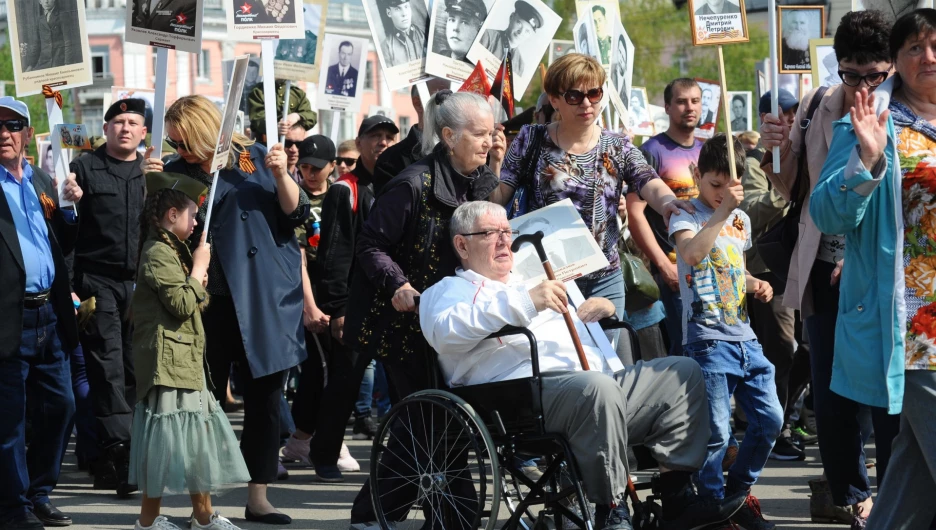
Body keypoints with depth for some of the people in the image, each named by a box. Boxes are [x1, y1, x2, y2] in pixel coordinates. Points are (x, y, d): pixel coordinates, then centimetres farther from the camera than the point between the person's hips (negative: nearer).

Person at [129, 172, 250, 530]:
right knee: (168, 438, -8)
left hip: (187, 360, 11)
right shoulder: (158, 253, -13)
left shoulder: (174, 250, 19)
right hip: (168, 361, -11)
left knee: (197, 436, 13)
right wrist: (199, 268, -11)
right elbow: (182, 304, -20)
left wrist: (199, 284, 11)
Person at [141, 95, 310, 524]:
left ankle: (257, 499, 9)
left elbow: (295, 214, 2)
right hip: (210, 303, 0)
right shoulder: (177, 173, 7)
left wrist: (281, 175, -14)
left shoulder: (256, 159, 5)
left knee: (265, 400, 2)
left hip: (265, 298, 0)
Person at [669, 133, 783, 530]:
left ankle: (738, 492, 23)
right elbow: (692, 252, -27)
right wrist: (722, 212, -28)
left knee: (770, 418, 6)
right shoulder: (687, 217, -5)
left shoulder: (741, 220, 17)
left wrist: (755, 285, 10)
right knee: (716, 433, -8)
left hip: (744, 335, 7)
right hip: (709, 338, -7)